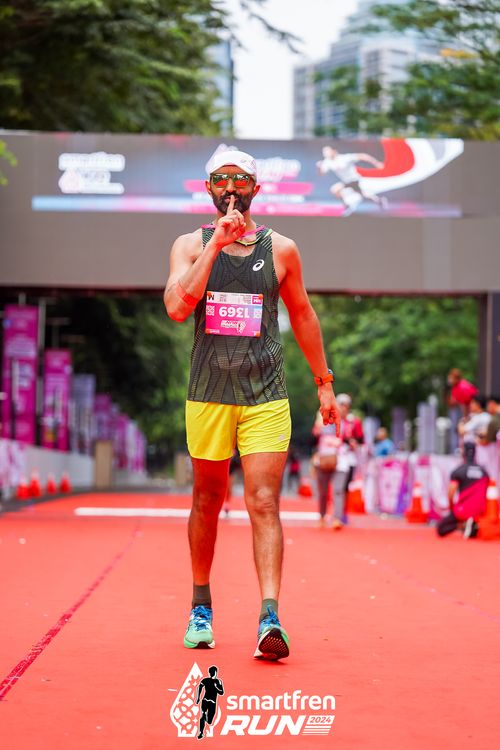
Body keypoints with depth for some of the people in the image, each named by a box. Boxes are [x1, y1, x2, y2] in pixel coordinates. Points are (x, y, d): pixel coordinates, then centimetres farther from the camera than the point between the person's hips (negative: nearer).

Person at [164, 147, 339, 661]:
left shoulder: (280, 250, 5)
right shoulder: (191, 245, 3)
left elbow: (302, 315, 16)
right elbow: (177, 306, -14)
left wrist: (323, 381, 17)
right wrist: (216, 244, -16)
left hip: (265, 397, -1)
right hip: (208, 394, 1)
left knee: (264, 504, -11)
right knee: (207, 502, 12)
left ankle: (270, 617, -18)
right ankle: (201, 607, 29)